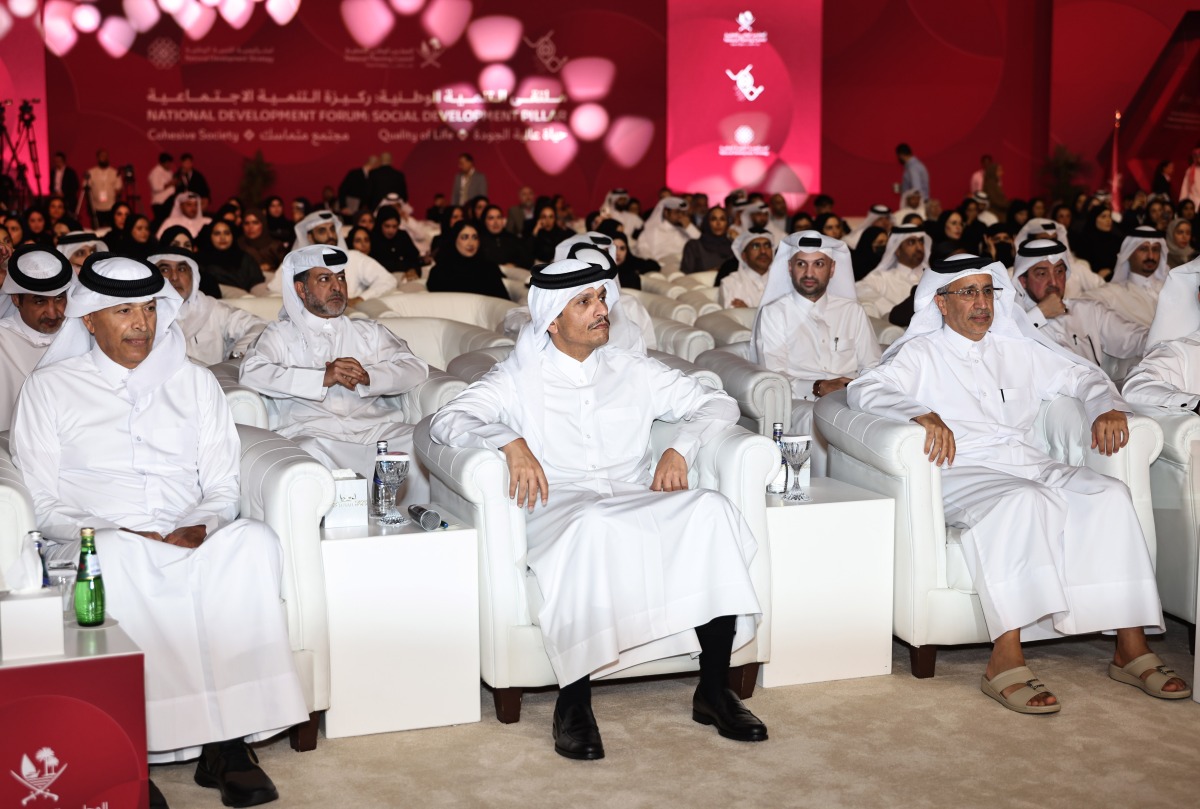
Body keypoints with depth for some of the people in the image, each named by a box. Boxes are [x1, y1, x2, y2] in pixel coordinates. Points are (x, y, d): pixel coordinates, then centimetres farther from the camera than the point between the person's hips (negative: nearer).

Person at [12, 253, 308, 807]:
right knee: (115, 553, -39)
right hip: (97, 548, -2)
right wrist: (113, 533, -13)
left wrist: (200, 528, -8)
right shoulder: (49, 388, 11)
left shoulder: (194, 383, 19)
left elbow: (223, 487, 15)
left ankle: (226, 740, -33)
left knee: (254, 540, -31)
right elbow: (40, 504, 4)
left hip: (192, 545, 3)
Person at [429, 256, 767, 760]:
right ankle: (573, 701, -31)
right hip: (562, 507, -3)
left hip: (637, 502, 3)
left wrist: (680, 449, -2)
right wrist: (509, 440, -20)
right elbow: (445, 421, -1)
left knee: (710, 509, -28)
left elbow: (718, 404, 18)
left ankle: (714, 690, -22)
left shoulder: (632, 369, 18)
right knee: (591, 527, -40)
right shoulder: (520, 377, 11)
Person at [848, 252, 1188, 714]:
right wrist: (920, 413, -26)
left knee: (1110, 495, -22)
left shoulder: (1019, 349, 25)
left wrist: (1107, 407, 7)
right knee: (1022, 501, -38)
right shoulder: (921, 353, 9)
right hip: (962, 472, -5)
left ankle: (1131, 649, -22)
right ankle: (1005, 663, -42)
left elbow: (1080, 375, 31)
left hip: (1031, 466, 5)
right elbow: (864, 390, -7)